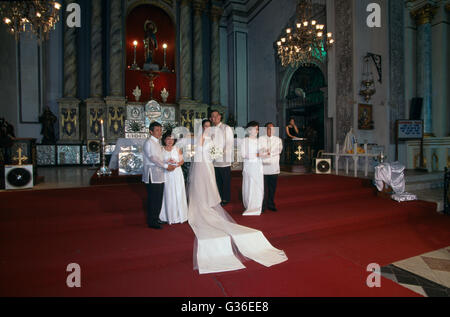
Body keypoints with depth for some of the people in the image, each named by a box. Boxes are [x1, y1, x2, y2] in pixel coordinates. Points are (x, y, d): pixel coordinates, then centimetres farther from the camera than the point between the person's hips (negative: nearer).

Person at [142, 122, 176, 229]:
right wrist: (166, 165, -19)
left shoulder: (157, 142, 19)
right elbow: (152, 158, -19)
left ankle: (156, 218, 26)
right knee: (153, 198, -3)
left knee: (159, 198, 13)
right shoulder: (148, 142, -9)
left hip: (159, 174, 9)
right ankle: (151, 222, 8)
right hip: (152, 174, -9)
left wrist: (167, 163, 6)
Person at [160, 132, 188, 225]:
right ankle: (168, 216, 15)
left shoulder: (177, 149, 4)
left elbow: (182, 160, 5)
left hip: (177, 174, 1)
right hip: (166, 174, -1)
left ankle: (179, 215, 16)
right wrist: (167, 162, -16)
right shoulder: (161, 150, 1)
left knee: (178, 194, 4)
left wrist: (176, 164, -13)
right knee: (168, 195, 3)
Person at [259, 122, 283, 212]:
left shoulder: (278, 140, 12)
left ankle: (271, 205, 20)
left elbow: (279, 150, 4)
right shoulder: (261, 139, 6)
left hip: (274, 167, 2)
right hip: (263, 167, -2)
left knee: (273, 188, 7)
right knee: (263, 187, -3)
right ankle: (263, 206, 7)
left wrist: (270, 153, -5)